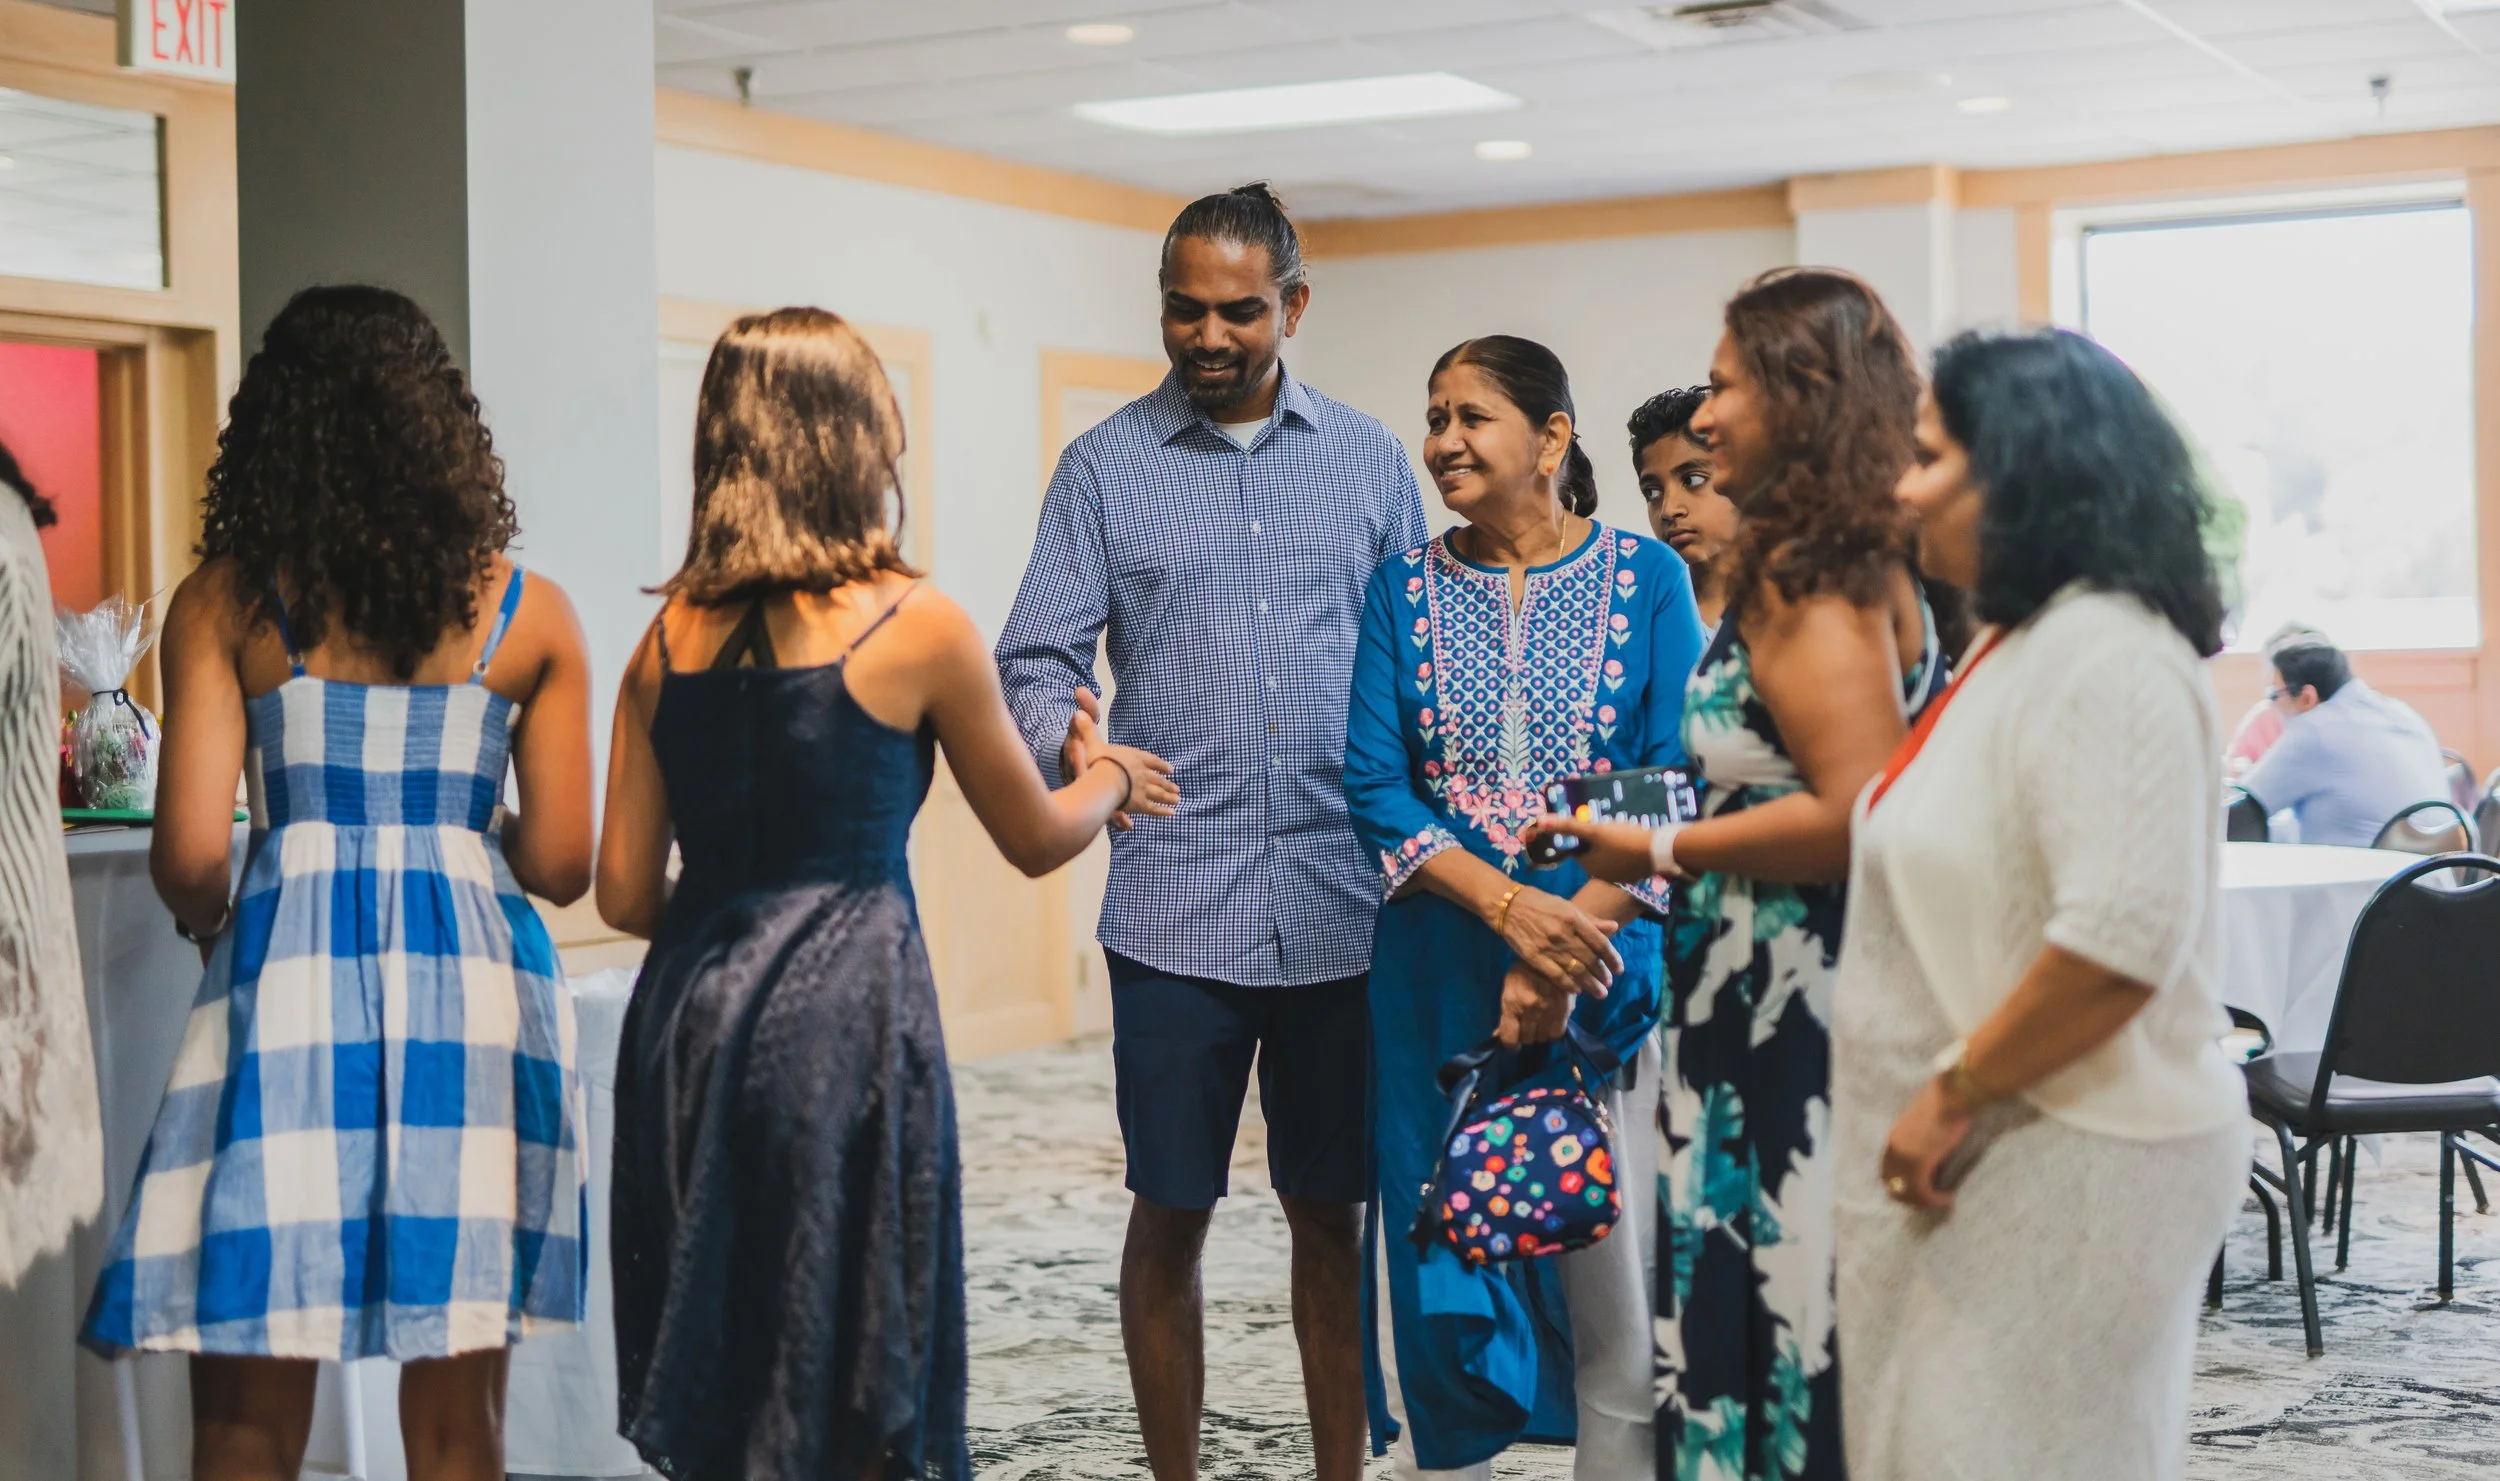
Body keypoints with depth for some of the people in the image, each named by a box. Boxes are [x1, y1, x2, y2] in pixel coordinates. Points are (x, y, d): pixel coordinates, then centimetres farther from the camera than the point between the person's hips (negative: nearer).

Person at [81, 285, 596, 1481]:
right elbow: (560, 865, 4)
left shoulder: (224, 602, 0)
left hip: (288, 977, -1)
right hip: (474, 985, 2)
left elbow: (187, 856, -5)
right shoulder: (531, 615, 4)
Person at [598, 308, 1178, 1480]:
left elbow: (624, 891, 7)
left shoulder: (669, 638, 6)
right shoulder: (919, 627, -6)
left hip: (688, 1018, 5)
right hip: (841, 1016, -5)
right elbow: (1036, 842, 7)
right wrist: (1110, 775, 28)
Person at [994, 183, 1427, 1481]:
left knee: (1332, 1216, 8)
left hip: (1342, 905, 1)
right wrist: (1069, 744, -24)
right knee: (1169, 1215, 5)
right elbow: (1036, 660, -1)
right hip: (1176, 908, -1)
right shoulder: (1106, 467, 4)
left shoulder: (1369, 463, 9)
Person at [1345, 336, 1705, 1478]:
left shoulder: (1646, 578, 1)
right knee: (1445, 1264, 5)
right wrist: (1509, 906, -15)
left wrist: (1571, 937, -15)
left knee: (1618, 1270, 0)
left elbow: (1677, 785, -5)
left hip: (1610, 961, -1)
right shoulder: (1402, 588, 6)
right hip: (1439, 971, 2)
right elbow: (1373, 783, -1)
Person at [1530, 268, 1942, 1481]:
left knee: (1774, 1309, -1)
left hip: (1788, 1014, -10)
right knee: (1796, 1305, 14)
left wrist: (1663, 853, -13)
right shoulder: (1867, 572, 13)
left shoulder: (1807, 589, -16)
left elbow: (1855, 814, -24)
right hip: (1783, 1010, 10)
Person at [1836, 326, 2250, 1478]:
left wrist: (1958, 1091, -19)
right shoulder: (2023, 642, 13)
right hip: (1994, 1156, 10)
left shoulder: (2103, 655, -19)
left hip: (2068, 1160, -10)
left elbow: (2122, 937, -28)